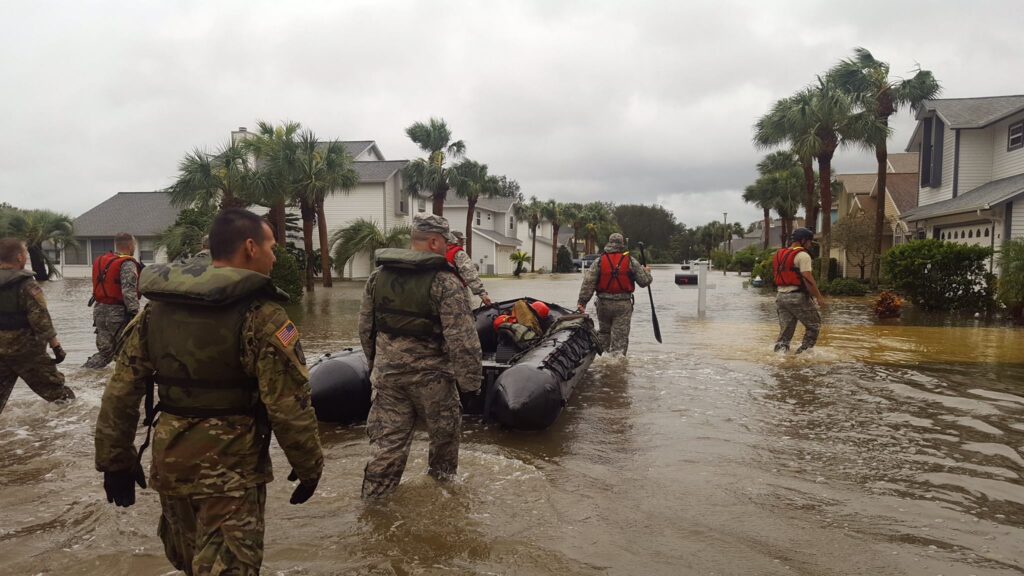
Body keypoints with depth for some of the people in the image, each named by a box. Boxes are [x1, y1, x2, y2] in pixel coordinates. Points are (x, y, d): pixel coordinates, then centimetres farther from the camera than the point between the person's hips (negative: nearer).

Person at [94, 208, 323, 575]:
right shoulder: (259, 314, -18)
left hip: (169, 459, 7)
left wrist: (115, 459, 13)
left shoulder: (158, 306, 3)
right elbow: (289, 404, -19)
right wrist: (309, 465, -6)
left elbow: (122, 390, 5)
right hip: (229, 466, -7)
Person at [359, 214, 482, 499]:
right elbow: (462, 339, -19)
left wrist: (375, 363, 23)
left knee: (387, 439, 12)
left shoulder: (378, 276, 3)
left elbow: (365, 328, 11)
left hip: (387, 373, 5)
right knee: (444, 430, 20)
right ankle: (442, 477, 39)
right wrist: (470, 380, -10)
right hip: (430, 375, -4)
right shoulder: (445, 282, -16)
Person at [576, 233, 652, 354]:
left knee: (603, 332, 20)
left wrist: (582, 302, -6)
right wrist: (646, 272, 23)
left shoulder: (599, 261, -1)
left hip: (603, 303, 2)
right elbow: (644, 281, 1)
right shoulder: (631, 261, -3)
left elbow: (588, 283, -7)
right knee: (620, 336, 2)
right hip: (623, 304, -2)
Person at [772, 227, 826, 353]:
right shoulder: (802, 255, -10)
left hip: (780, 296, 7)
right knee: (814, 325, 9)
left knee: (785, 332, 9)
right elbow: (807, 278, -17)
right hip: (797, 296, -7)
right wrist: (819, 297, -14)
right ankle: (803, 352, 5)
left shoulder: (779, 254, 15)